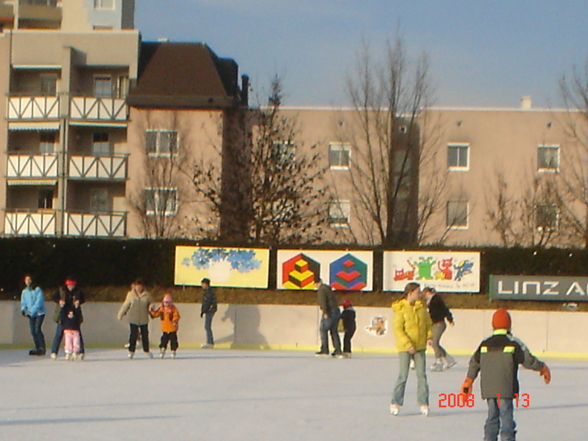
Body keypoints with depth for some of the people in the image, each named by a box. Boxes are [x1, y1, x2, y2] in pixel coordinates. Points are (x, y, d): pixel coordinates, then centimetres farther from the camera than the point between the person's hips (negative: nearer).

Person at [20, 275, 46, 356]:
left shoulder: (37, 289, -8)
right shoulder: (24, 292, 8)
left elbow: (39, 302, -15)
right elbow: (23, 303, 14)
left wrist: (31, 311, -20)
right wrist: (23, 310, -8)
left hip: (39, 313, -6)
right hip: (31, 315, 6)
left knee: (37, 329, -17)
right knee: (33, 331, 2)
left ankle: (42, 348, -14)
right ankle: (38, 348, 10)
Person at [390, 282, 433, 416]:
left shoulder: (421, 307, 7)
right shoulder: (400, 308, -9)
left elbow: (428, 323, 15)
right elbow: (397, 328, -12)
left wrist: (429, 336, -4)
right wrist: (408, 344, -19)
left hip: (420, 346, 5)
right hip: (404, 347, -4)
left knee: (422, 375, 1)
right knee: (403, 375, -3)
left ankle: (423, 404, 5)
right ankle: (395, 403, 7)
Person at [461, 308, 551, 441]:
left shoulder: (485, 343, 8)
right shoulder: (513, 343, -6)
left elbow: (474, 363, 14)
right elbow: (528, 360, -2)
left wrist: (468, 381, 26)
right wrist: (543, 368, 16)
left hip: (488, 388, 5)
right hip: (505, 389, -5)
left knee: (492, 415, 13)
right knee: (506, 416, -3)